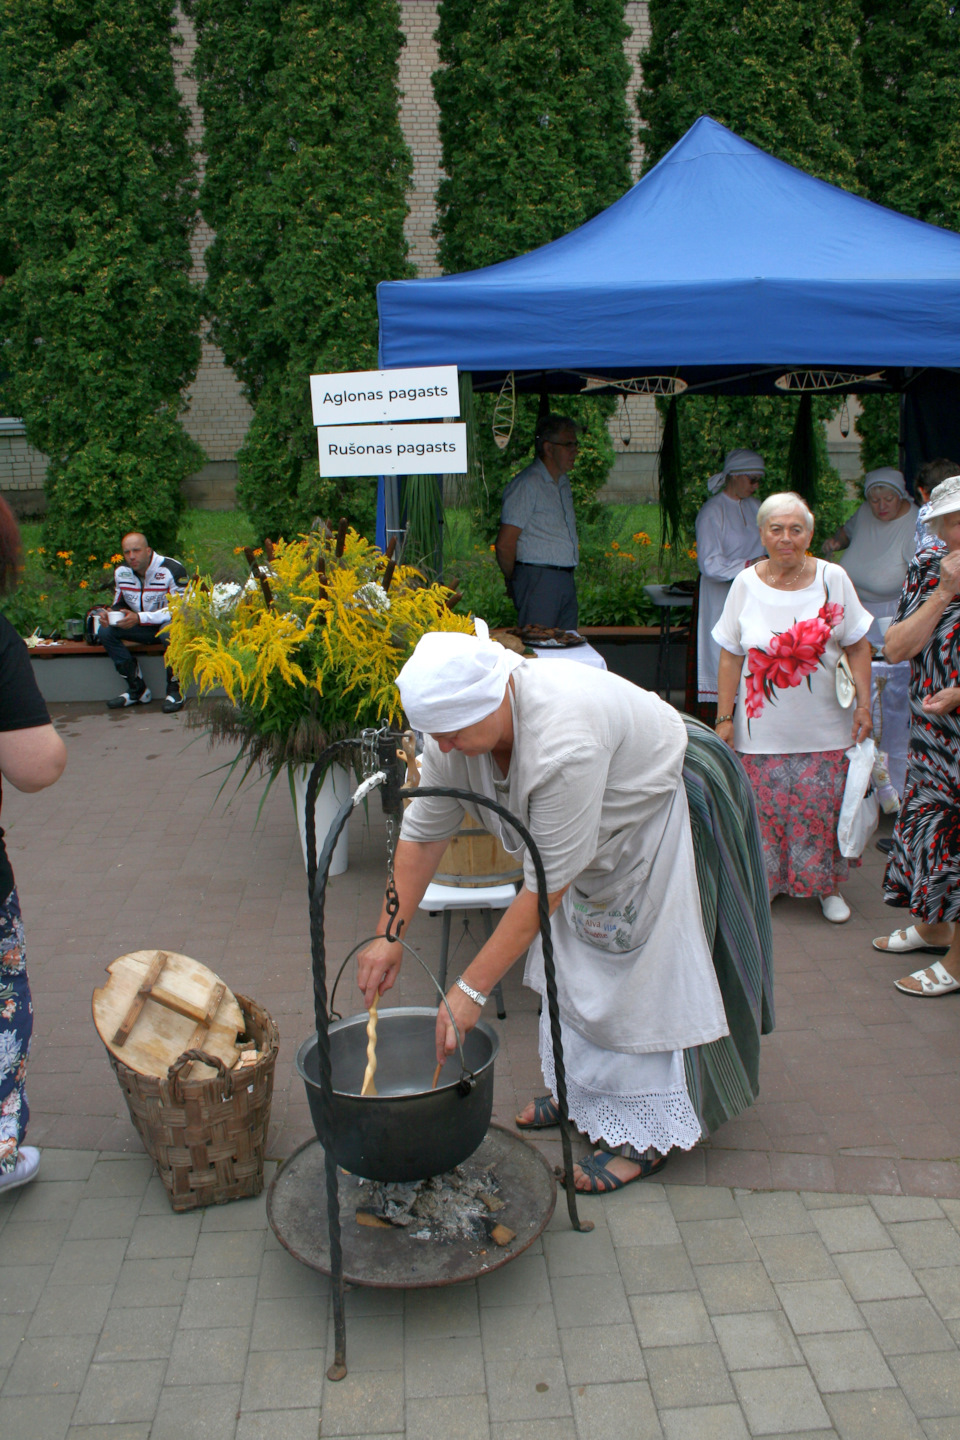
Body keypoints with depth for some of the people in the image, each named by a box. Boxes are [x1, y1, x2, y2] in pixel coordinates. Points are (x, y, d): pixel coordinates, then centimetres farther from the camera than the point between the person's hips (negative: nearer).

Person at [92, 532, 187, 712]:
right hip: (143, 629, 6)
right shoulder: (121, 572, 0)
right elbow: (119, 606, 10)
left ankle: (174, 690, -21)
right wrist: (107, 615, -17)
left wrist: (140, 618, -34)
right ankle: (137, 690, -11)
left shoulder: (172, 570, -20)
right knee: (105, 632, -14)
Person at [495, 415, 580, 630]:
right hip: (538, 579, -8)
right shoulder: (527, 484, -12)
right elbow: (504, 544, -14)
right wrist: (513, 580, -1)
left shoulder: (563, 482, 17)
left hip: (566, 579, 9)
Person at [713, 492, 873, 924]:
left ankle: (827, 887, 24)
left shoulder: (833, 579, -2)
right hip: (763, 728, 0)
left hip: (823, 727, 0)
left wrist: (864, 704, -3)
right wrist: (724, 717, -1)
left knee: (822, 808, 4)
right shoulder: (746, 584, -2)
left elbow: (858, 647, 4)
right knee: (765, 808, 4)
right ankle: (764, 883, 23)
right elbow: (731, 657, 1)